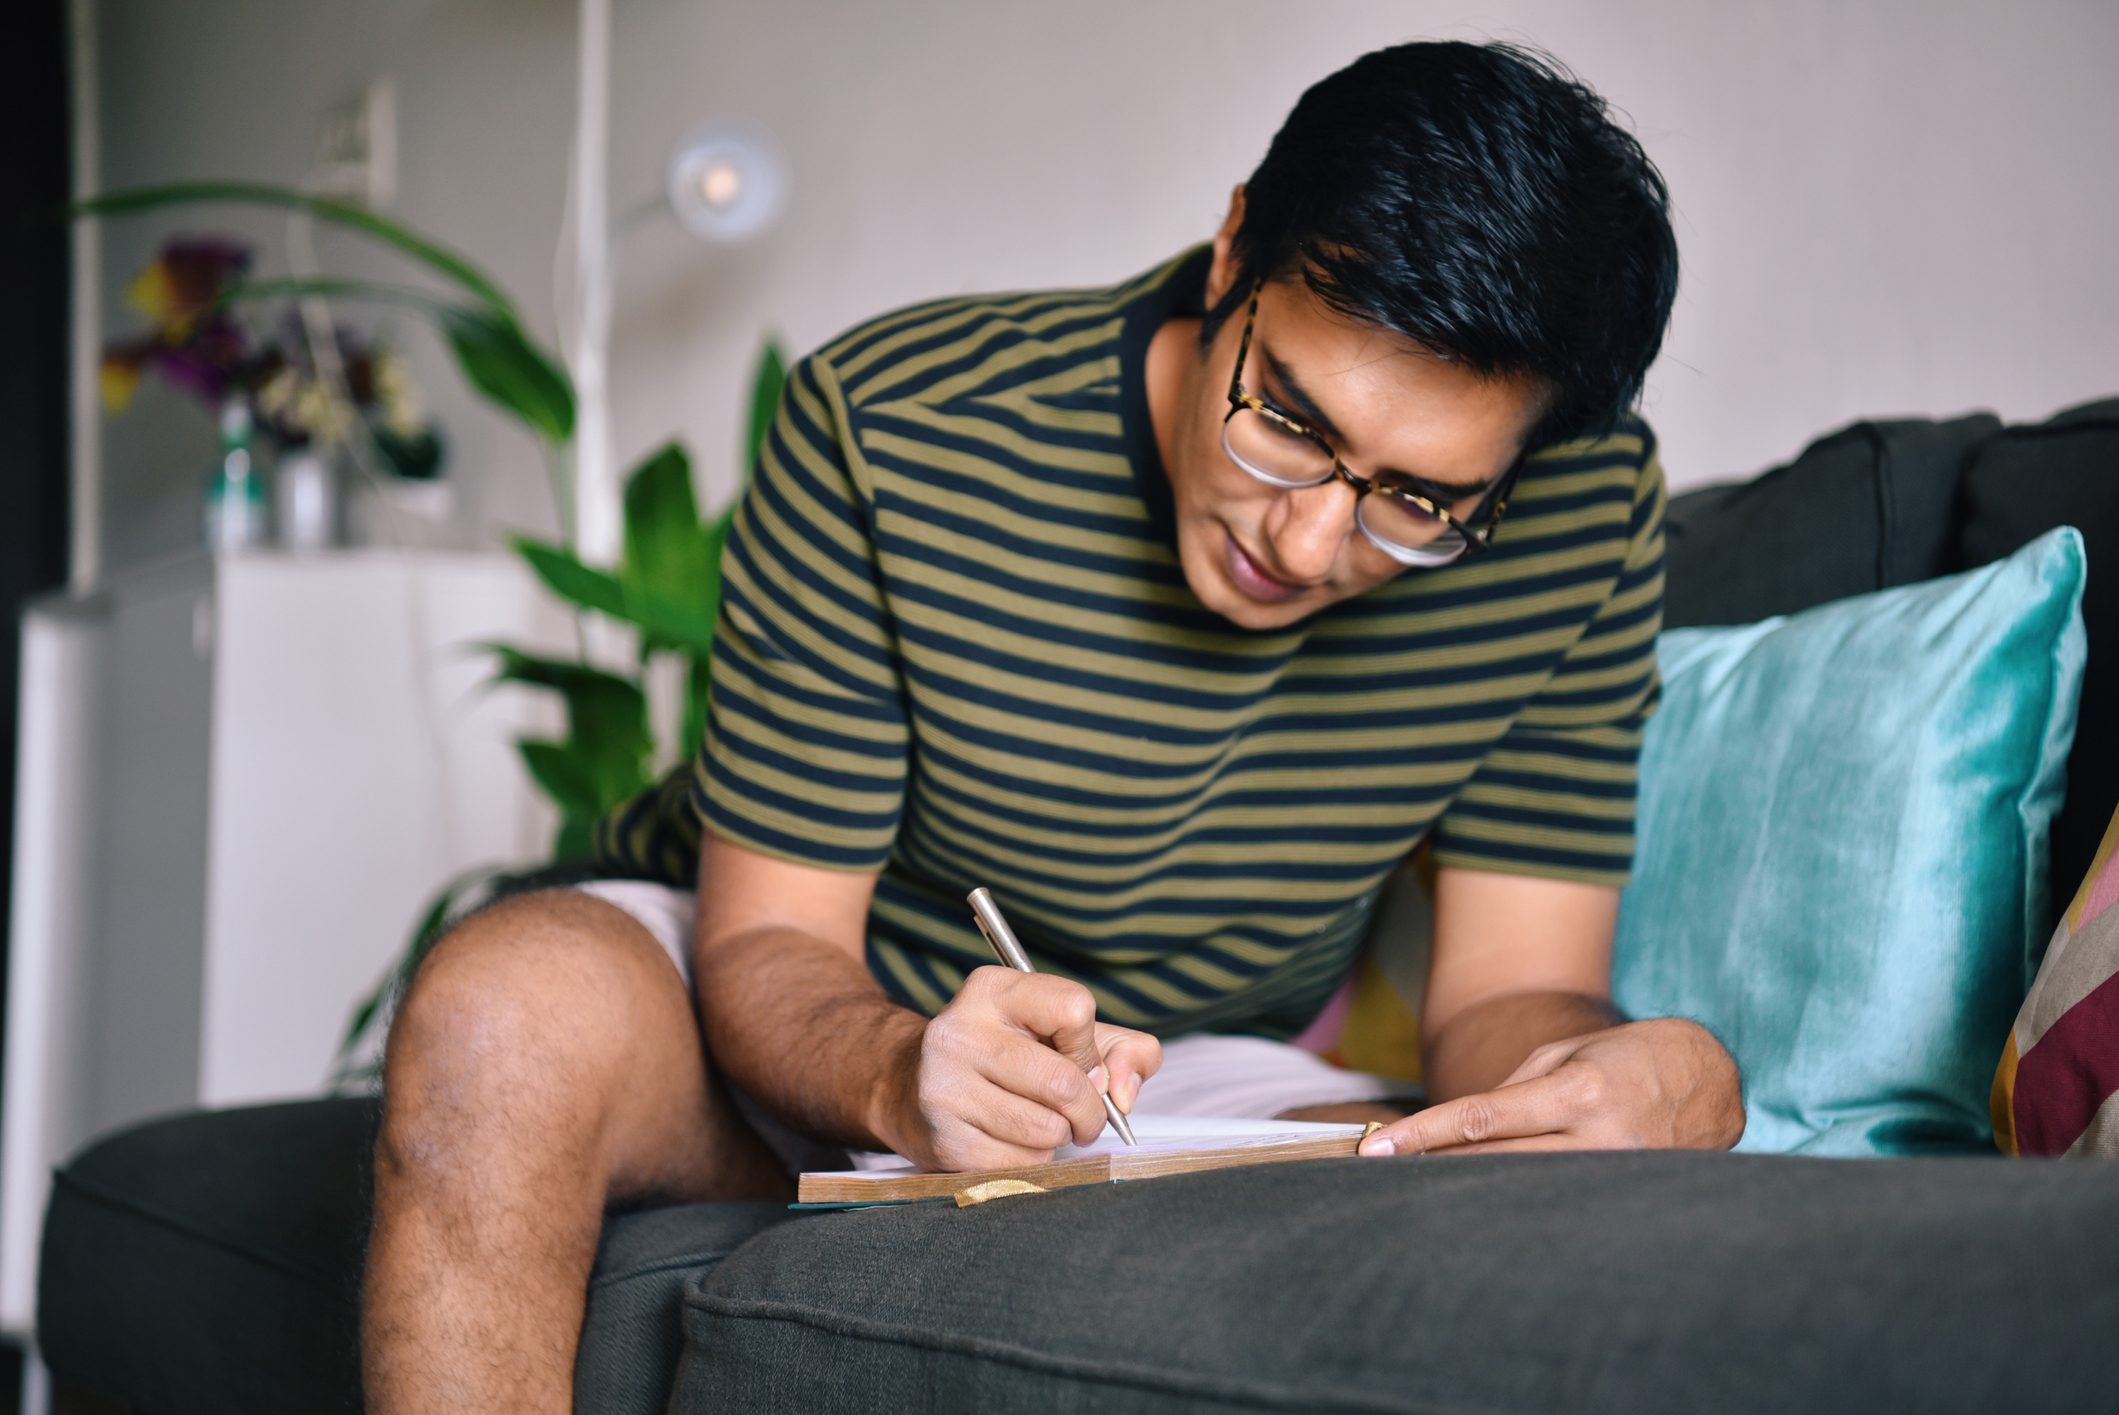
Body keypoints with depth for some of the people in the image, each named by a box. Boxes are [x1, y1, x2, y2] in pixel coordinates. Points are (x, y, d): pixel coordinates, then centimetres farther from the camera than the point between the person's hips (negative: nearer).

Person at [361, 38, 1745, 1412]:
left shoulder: (1590, 515, -15)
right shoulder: (889, 431, -22)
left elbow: (1512, 987, -13)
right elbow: (766, 939, -19)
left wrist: (1660, 1085, -37)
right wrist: (899, 1079, -42)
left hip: (1185, 1084, 0)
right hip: (817, 1035, 1)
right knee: (509, 1012, -34)